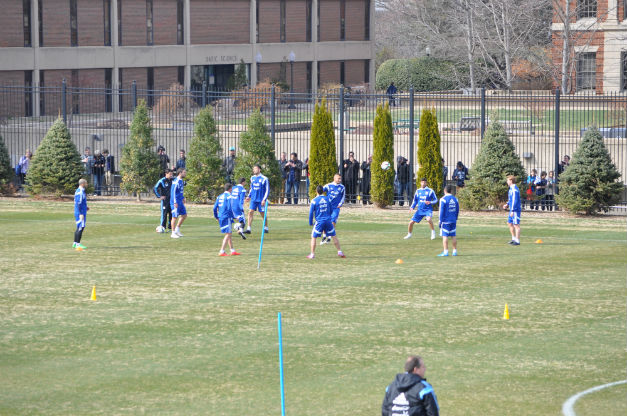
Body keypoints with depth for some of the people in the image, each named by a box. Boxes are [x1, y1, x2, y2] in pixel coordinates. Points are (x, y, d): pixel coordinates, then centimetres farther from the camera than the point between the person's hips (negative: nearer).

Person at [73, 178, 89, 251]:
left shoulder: (78, 191, 16)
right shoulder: (80, 192, -16)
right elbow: (78, 204, -21)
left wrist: (85, 207, 19)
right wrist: (81, 214, -24)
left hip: (77, 213, 10)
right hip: (81, 213, -10)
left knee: (79, 228, 14)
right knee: (81, 228, -10)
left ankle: (75, 243, 18)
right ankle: (78, 244, -10)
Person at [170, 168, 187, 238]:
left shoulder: (181, 181, 13)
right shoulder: (176, 181, -16)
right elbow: (173, 191, -20)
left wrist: (183, 198, 23)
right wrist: (175, 202, -22)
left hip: (180, 202, 9)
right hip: (175, 203, -9)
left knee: (184, 215, 11)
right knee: (175, 217, -4)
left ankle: (177, 230, 21)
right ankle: (173, 233, 3)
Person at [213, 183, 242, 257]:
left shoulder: (220, 197, 13)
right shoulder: (229, 196, -10)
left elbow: (215, 208, 13)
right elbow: (230, 208, -18)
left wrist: (216, 217, 22)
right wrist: (235, 217, -9)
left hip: (220, 217, 8)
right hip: (227, 217, -8)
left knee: (229, 234, 16)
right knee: (228, 234, -6)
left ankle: (232, 251, 21)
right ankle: (222, 251, -13)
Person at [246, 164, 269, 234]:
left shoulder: (264, 179, -9)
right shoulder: (252, 178, 9)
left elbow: (267, 190, -7)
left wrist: (264, 199, -14)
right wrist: (249, 196, 10)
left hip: (261, 200, -4)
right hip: (253, 199, 4)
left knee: (263, 214, 4)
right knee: (250, 212, -9)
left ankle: (266, 228, 22)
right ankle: (248, 229, -11)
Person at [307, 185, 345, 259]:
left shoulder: (314, 201, -6)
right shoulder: (327, 199, 5)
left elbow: (311, 213, -3)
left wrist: (311, 223, 7)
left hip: (319, 222, -3)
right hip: (328, 221, 3)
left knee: (313, 237, 7)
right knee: (334, 236, 14)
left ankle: (312, 254, 3)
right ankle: (340, 252, 13)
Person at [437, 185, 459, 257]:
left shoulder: (443, 199, -10)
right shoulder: (455, 199, 7)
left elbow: (441, 211, -11)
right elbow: (457, 211, 13)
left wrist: (440, 221, -6)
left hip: (446, 221, -6)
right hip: (453, 221, 6)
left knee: (445, 236, -3)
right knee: (453, 236, 10)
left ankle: (445, 252, -7)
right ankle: (455, 251, 13)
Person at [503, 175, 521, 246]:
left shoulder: (514, 189, -18)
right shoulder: (511, 189, 15)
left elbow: (515, 201, -21)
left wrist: (512, 211, -22)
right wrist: (507, 205, 13)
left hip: (515, 210, -11)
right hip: (512, 209, 11)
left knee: (516, 225, -6)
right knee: (510, 223, 16)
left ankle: (517, 241, -3)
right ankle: (514, 238, 24)